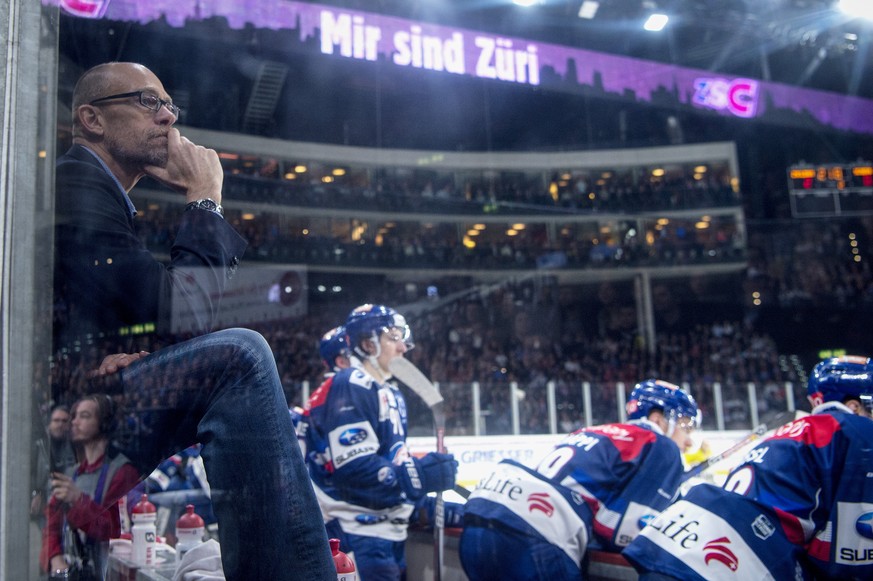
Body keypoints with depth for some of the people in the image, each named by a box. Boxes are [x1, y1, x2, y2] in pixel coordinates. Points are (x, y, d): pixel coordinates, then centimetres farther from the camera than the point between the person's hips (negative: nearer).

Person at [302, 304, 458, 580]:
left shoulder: (391, 394, 17)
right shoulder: (350, 387, -16)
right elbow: (354, 468, -24)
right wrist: (421, 474, -22)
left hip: (387, 531, 10)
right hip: (359, 538, -10)